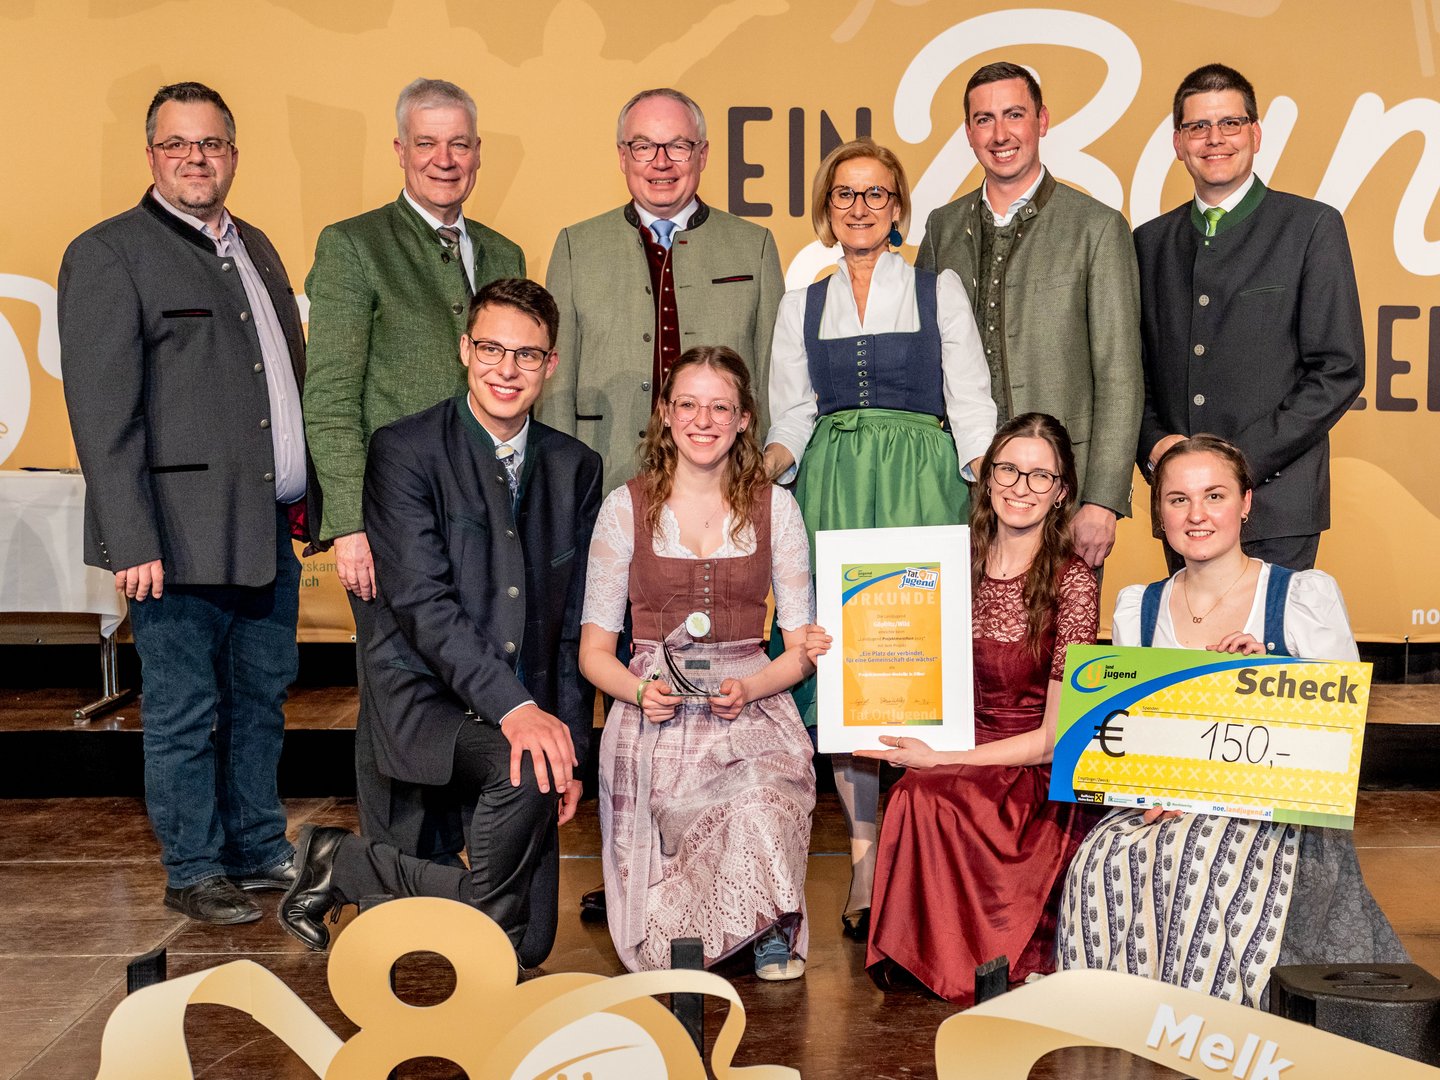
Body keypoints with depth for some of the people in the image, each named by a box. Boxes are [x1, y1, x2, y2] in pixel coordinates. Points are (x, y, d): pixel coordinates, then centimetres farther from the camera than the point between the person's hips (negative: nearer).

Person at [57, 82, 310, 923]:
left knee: (261, 700, 16)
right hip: (183, 535, -7)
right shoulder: (108, 254, -6)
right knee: (185, 714, 5)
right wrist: (133, 541, -18)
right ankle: (194, 871, 20)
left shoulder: (256, 249, 17)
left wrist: (303, 496, 13)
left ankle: (259, 850, 30)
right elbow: (103, 415, -12)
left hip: (269, 531, 7)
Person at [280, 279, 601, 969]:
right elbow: (422, 603, -15)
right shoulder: (405, 450, -5)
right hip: (426, 699, -5)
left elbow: (576, 625, 11)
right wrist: (513, 706, -26)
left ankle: (346, 867, 24)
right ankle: (487, 921, -6)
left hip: (531, 714, 5)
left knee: (530, 946, 1)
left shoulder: (575, 469, 9)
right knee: (523, 771, -37)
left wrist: (571, 745, 4)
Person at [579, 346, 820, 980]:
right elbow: (594, 650, 7)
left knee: (760, 802, -33)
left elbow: (802, 649, 7)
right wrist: (640, 690, -15)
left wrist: (749, 688, -13)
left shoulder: (775, 507, 8)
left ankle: (774, 935, -2)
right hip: (656, 719, -1)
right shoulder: (626, 508, 5)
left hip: (753, 709, 1)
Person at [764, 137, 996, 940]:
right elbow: (792, 419, 15)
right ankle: (867, 856, 8)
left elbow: (972, 412, 4)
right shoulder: (803, 306, 16)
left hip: (919, 488, -2)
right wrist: (765, 465, -6)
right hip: (828, 494, 2)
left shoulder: (940, 290, 9)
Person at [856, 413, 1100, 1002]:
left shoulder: (1073, 583, -6)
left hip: (1036, 783, -4)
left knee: (924, 797, -32)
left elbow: (1054, 738, -8)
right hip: (947, 760, 4)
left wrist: (938, 759, -16)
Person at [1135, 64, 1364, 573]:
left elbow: (1339, 370, -5)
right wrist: (1155, 445, -4)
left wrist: (1243, 460, -12)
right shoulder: (1151, 241, 12)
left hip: (1274, 504, -3)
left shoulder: (1312, 226, 0)